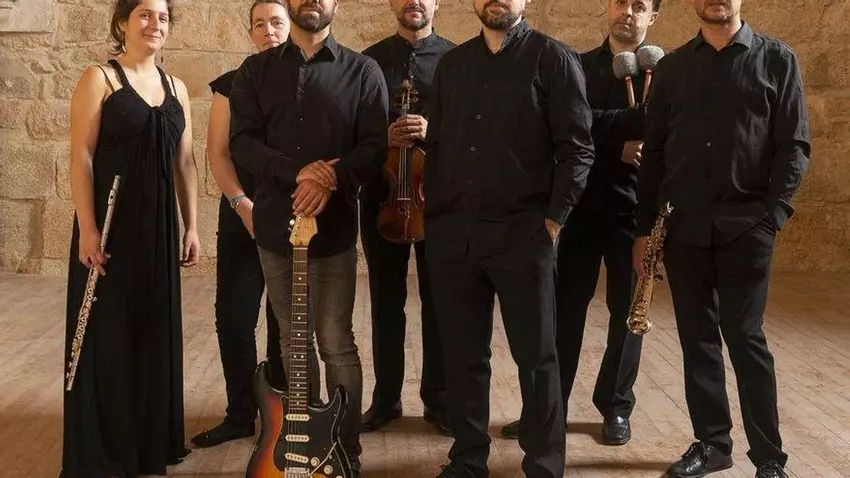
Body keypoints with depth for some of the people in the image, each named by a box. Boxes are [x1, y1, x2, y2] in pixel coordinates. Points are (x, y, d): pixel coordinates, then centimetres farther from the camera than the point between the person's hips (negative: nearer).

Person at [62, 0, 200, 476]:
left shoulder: (176, 88, 12)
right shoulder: (99, 78, -5)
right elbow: (81, 157, -10)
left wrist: (192, 226, 8)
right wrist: (87, 229, -17)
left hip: (159, 225, 5)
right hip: (111, 224, -5)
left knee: (155, 330, 11)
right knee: (107, 333, 1)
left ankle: (152, 439, 25)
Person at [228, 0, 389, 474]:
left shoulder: (362, 71, 3)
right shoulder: (256, 70, 8)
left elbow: (375, 147, -3)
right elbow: (242, 141, -1)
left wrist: (330, 179, -20)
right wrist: (296, 172, -17)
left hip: (334, 227, -2)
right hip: (274, 224, 3)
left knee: (336, 342, -1)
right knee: (292, 341, 12)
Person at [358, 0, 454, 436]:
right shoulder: (370, 60, 6)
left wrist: (434, 130, -21)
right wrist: (382, 137, -15)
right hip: (381, 193, 2)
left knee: (438, 300, 6)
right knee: (386, 300, 10)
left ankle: (438, 399, 18)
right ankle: (386, 397, 21)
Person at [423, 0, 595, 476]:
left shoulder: (554, 59, -2)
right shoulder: (452, 63, 14)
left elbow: (577, 146, -6)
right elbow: (436, 144, 16)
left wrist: (554, 219, -10)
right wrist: (435, 213, 8)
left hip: (522, 233, -4)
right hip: (451, 233, 5)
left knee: (536, 356, 4)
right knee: (463, 354, 12)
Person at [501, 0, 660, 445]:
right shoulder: (579, 66, 7)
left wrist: (607, 136, -21)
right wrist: (621, 144, -20)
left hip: (634, 207, -1)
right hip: (582, 204, 1)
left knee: (626, 309, 7)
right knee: (565, 307, 3)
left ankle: (616, 406, 21)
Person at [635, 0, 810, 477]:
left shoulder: (778, 60, 3)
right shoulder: (671, 67, 10)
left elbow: (795, 146, -1)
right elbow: (655, 151, 9)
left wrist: (770, 216, -12)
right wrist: (646, 227, 5)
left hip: (745, 227, -3)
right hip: (682, 227, 3)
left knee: (745, 338, -2)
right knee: (697, 338, 8)